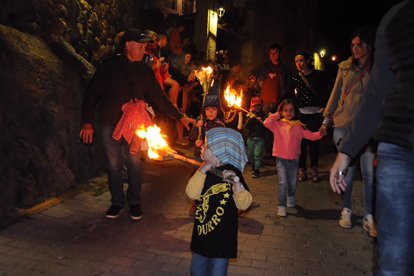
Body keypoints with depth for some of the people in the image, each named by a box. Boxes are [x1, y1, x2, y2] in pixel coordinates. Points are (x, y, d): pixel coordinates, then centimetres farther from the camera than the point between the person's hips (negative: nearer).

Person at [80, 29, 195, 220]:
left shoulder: (145, 70, 6)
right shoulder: (110, 65, -3)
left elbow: (159, 97, 10)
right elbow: (92, 94, -3)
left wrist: (180, 117, 7)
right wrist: (87, 122, -10)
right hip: (110, 124, -1)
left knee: (134, 163, 4)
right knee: (113, 165, 5)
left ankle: (134, 202, 21)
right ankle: (117, 202, 23)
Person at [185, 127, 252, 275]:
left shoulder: (232, 173, -15)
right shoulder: (203, 171, 0)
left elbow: (244, 204, -20)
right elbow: (192, 194, -15)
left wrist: (237, 184, -37)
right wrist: (202, 171, -24)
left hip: (222, 237, -5)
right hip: (201, 234, 6)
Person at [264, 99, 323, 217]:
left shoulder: (298, 126, 3)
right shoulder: (277, 124, -2)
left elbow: (310, 135, 0)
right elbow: (266, 123, -20)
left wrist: (320, 133, -18)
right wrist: (276, 115, -9)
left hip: (294, 159, 3)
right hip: (281, 159, -3)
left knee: (293, 183, 15)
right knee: (283, 183, -10)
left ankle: (291, 197, 44)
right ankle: (282, 206, 0)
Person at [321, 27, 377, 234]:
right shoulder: (345, 67, 6)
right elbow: (335, 94, 12)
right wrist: (326, 119, 11)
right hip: (343, 124, 1)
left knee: (368, 172, 1)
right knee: (348, 170, 4)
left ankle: (368, 217, 13)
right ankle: (346, 211, 20)